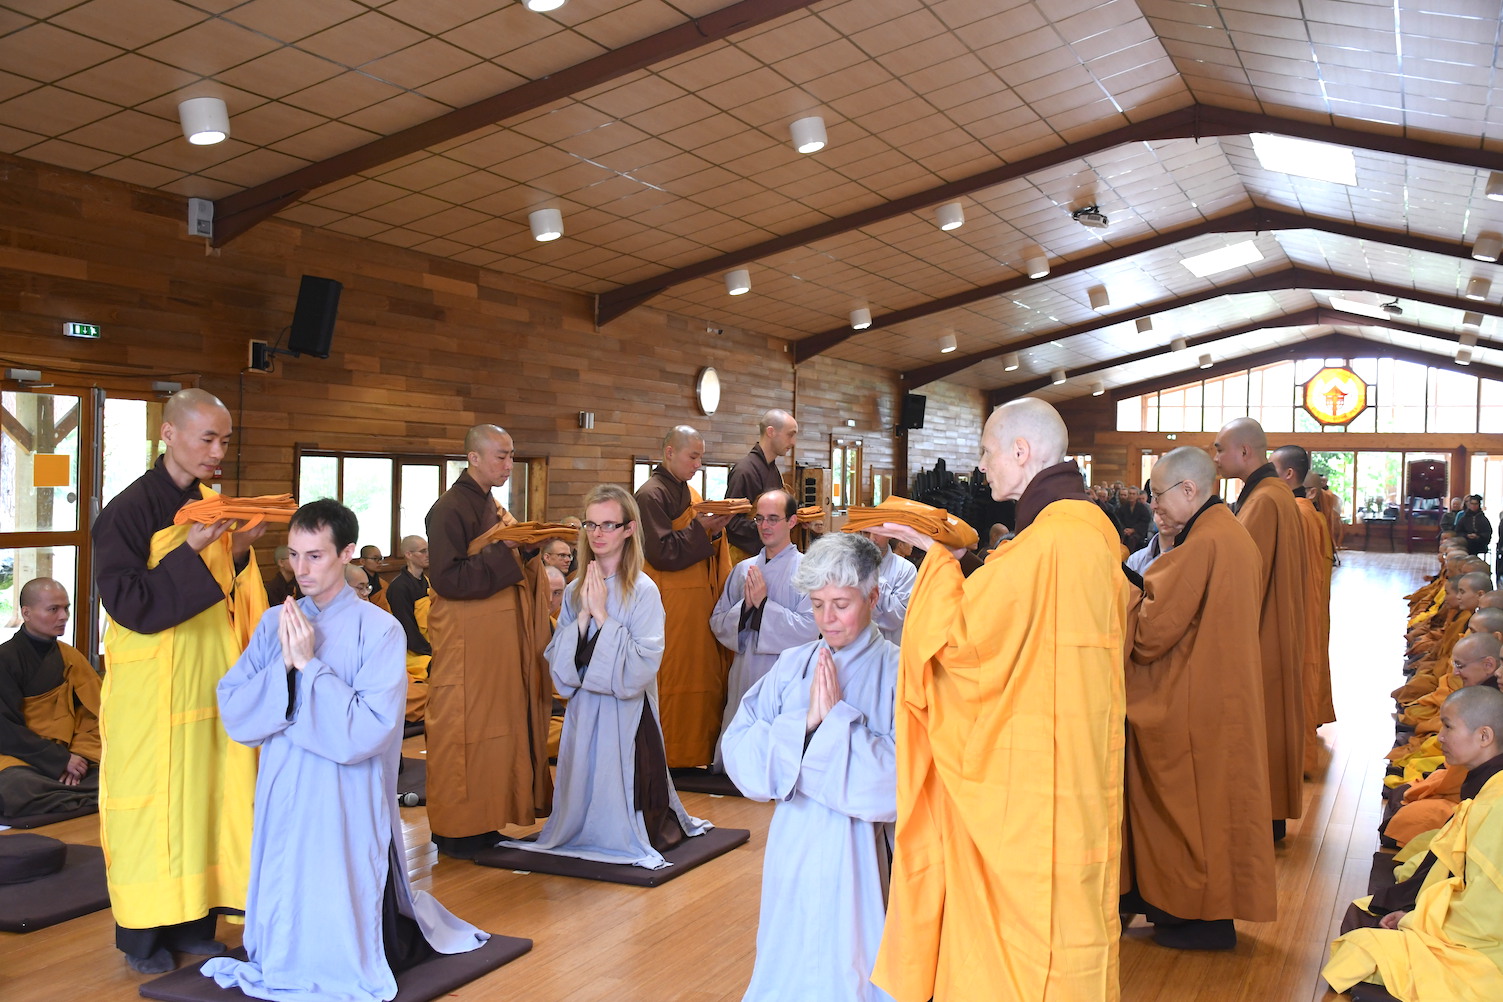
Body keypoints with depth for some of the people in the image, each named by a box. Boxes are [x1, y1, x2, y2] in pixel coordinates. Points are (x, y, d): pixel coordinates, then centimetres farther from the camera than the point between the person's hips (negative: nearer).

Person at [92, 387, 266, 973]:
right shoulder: (128, 511, -11)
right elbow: (127, 603, -16)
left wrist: (239, 553, -7)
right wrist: (192, 550, -23)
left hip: (213, 681, 6)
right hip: (153, 687, -5)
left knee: (208, 793, 9)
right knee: (150, 802, 3)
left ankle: (193, 921, 21)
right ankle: (142, 933, 17)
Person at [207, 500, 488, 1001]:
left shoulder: (378, 630, -11)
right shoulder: (275, 622, 3)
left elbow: (367, 731, -19)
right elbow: (232, 711, -3)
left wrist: (308, 664, -19)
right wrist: (283, 667, -17)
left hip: (346, 804, -4)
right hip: (281, 797, 4)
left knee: (338, 956, 5)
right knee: (280, 944, 14)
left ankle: (421, 921, 34)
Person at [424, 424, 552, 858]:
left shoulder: (492, 507, 14)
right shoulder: (450, 509, -14)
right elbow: (447, 579, -20)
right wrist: (504, 549, -22)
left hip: (500, 636, 9)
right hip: (465, 639, -9)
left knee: (498, 724, 11)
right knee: (463, 729, -2)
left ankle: (483, 821, 20)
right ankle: (456, 830, 7)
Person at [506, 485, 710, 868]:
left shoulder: (643, 591, -9)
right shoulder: (575, 591, 6)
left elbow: (641, 668, -18)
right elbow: (559, 666, 1)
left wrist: (602, 615, -17)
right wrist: (583, 616, -11)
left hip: (625, 714, -5)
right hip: (583, 712, 5)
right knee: (585, 810, 10)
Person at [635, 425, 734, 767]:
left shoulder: (689, 493, 14)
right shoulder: (651, 495, -12)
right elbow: (662, 553, -18)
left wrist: (714, 528, -2)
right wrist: (701, 528, -18)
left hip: (699, 603, 9)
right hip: (671, 607, -8)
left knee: (703, 675, 11)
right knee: (674, 679, -2)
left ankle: (698, 746, 19)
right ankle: (670, 752, 9)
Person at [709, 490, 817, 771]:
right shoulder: (743, 569, 11)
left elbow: (810, 628, -15)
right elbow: (717, 623, 9)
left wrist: (764, 604, -15)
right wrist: (745, 606, -10)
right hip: (744, 679, 5)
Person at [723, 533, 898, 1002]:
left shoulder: (897, 673, -9)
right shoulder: (791, 666, 3)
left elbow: (899, 778, -18)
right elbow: (738, 750, -4)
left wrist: (838, 715, -18)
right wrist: (806, 722, -16)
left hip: (861, 851, -3)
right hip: (794, 843, 4)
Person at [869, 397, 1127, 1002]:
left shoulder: (1046, 543, -24)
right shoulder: (1091, 527, 7)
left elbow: (955, 638, -20)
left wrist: (941, 557, -5)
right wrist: (950, 557, 8)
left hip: (1033, 771, -9)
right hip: (1076, 764, 9)